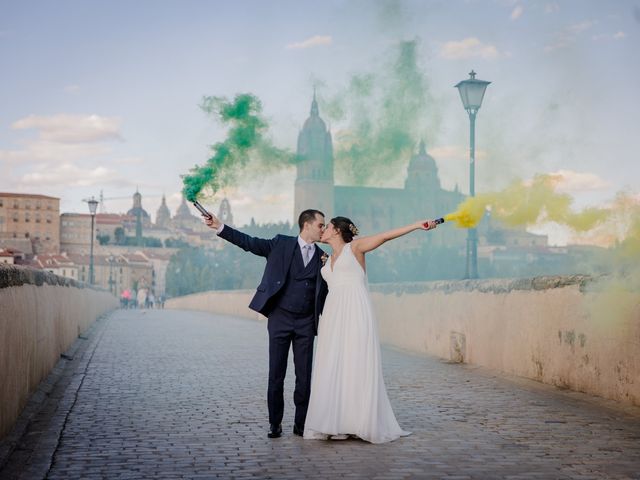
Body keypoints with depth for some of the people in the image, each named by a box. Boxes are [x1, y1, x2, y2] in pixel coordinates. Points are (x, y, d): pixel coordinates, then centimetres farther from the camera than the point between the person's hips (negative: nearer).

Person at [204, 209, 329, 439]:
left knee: (304, 375, 3)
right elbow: (249, 242, -4)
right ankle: (275, 423, 12)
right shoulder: (281, 244, 1)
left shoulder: (322, 257, 9)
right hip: (280, 318, -2)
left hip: (306, 322, 2)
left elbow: (325, 292, 12)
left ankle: (301, 423, 12)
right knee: (276, 374, 3)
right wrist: (219, 226, -12)